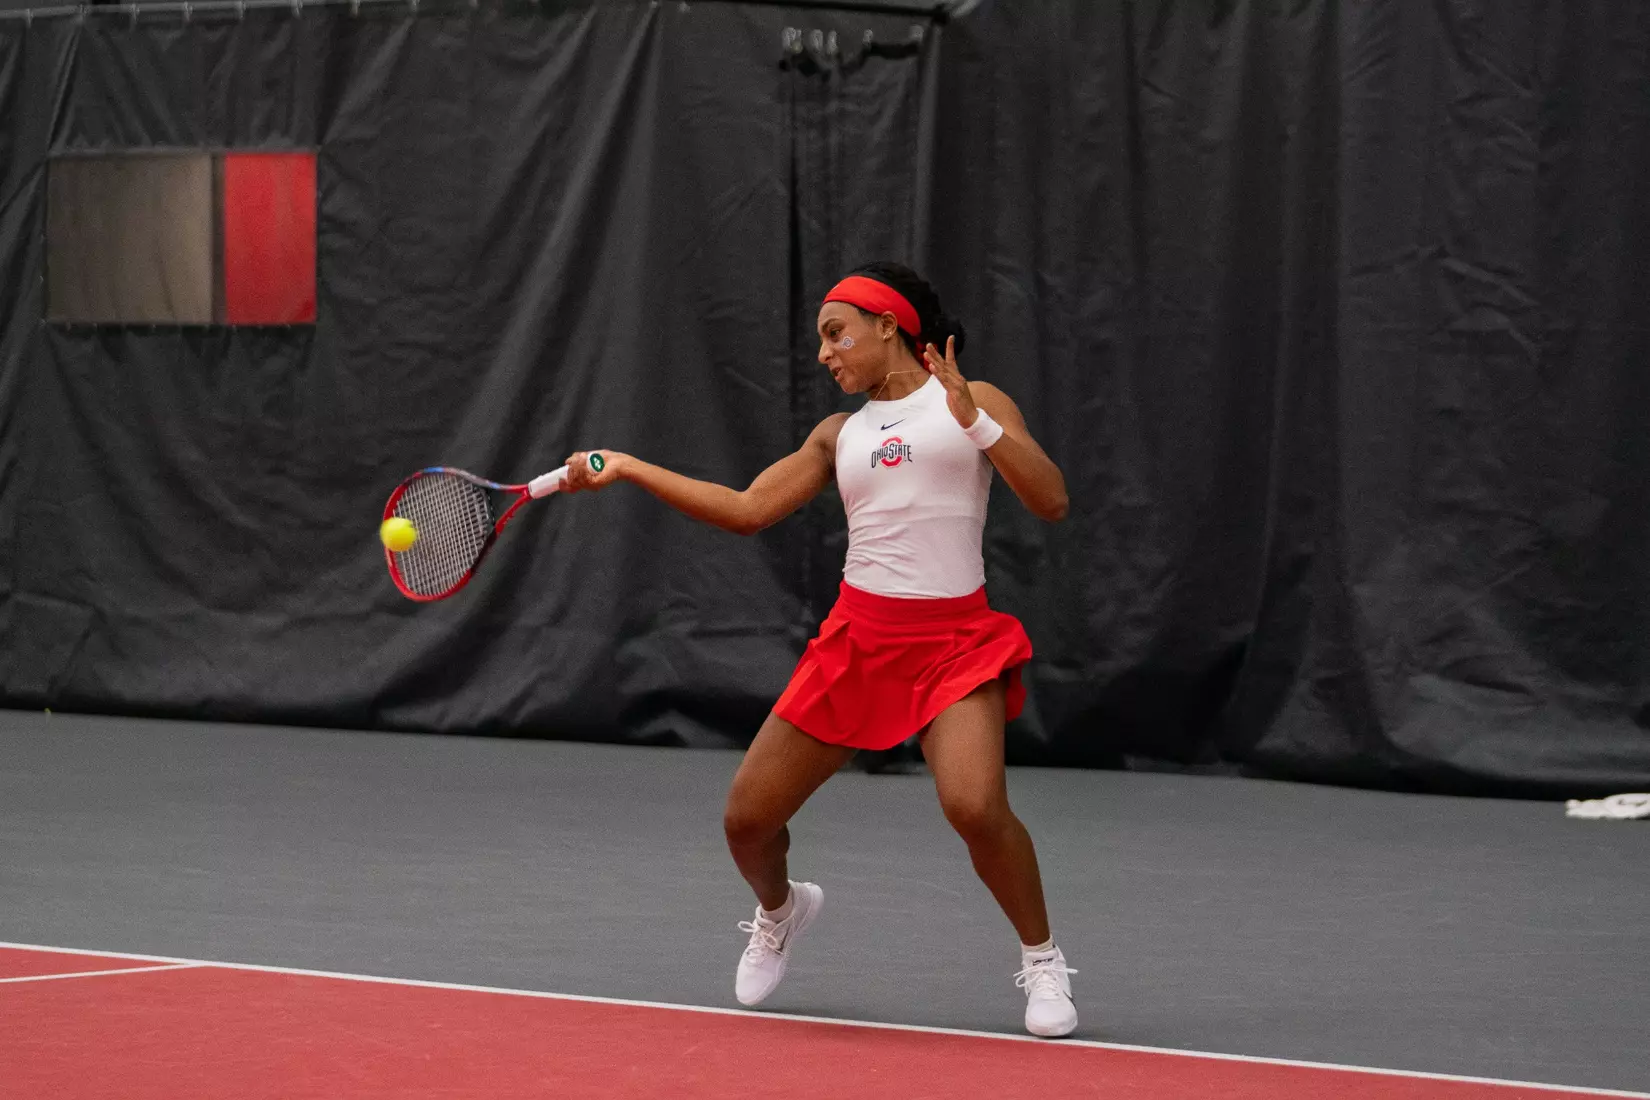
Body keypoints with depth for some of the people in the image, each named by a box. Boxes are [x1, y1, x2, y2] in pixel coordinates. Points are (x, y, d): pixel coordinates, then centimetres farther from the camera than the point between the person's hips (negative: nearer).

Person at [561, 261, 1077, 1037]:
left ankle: (1041, 961, -5)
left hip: (954, 639, -5)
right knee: (747, 818, 3)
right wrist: (627, 469, 8)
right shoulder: (840, 435, 16)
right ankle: (780, 912, 39)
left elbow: (1050, 502, -7)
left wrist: (975, 421, -18)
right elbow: (747, 509, 13)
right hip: (859, 639, 5)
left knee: (976, 806, -29)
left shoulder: (973, 401, 3)